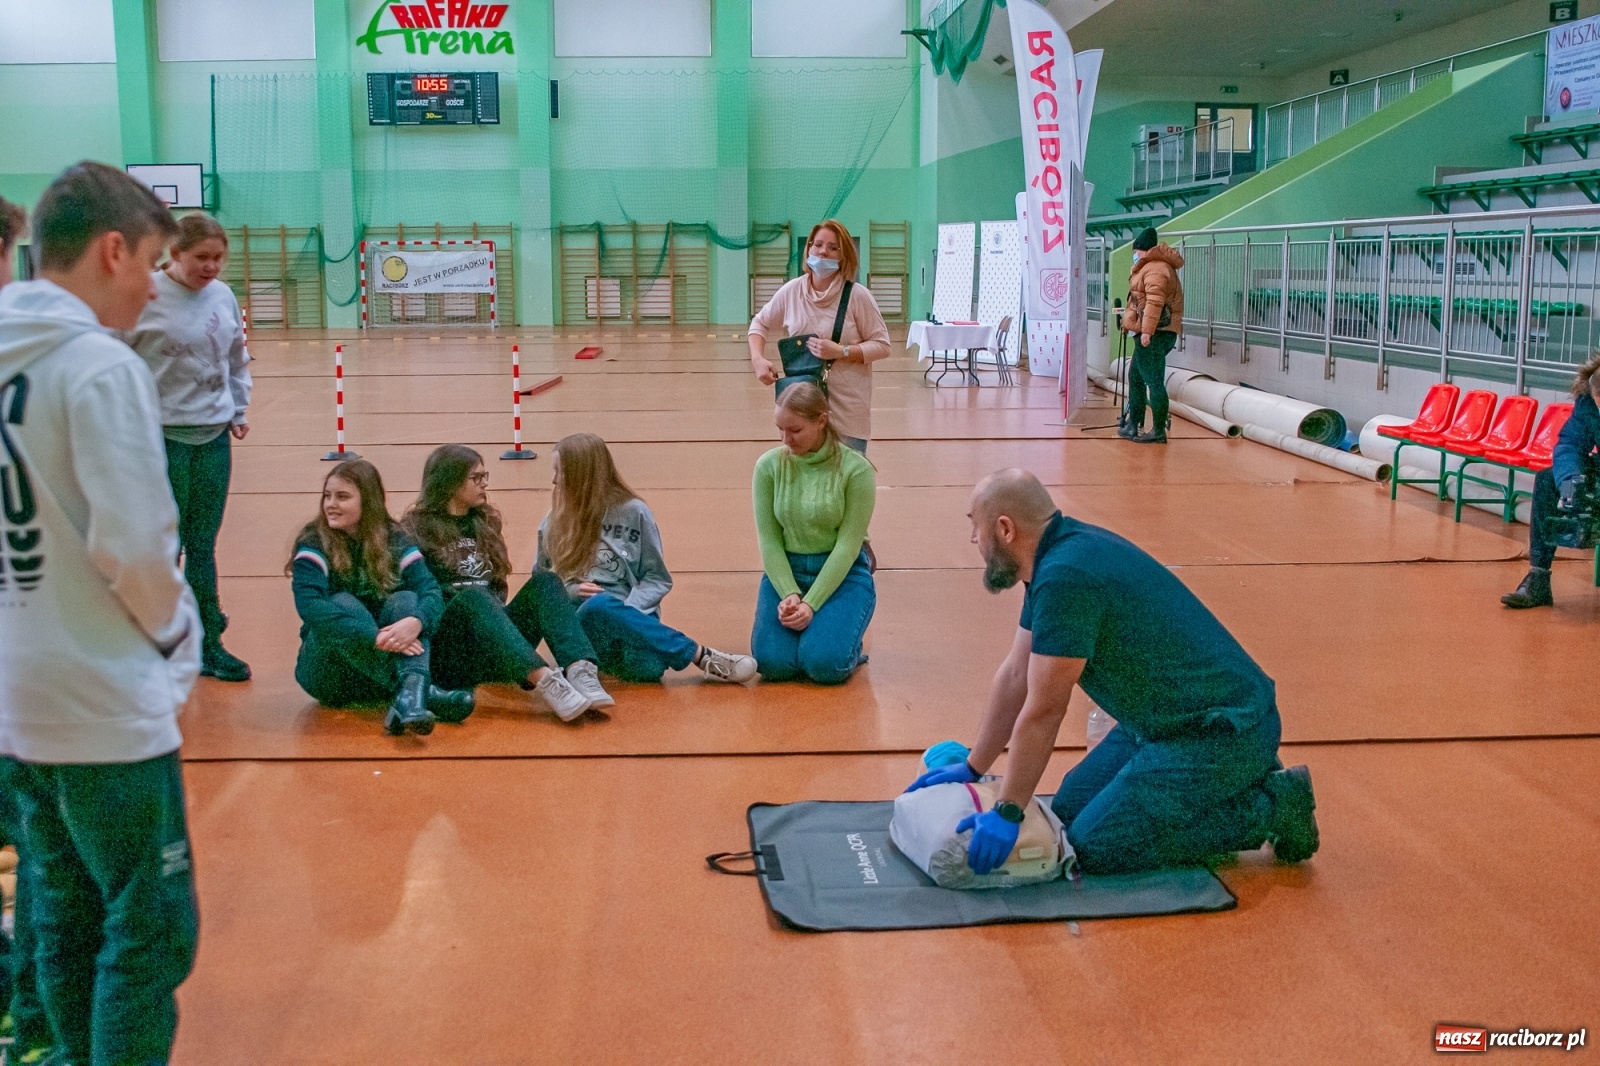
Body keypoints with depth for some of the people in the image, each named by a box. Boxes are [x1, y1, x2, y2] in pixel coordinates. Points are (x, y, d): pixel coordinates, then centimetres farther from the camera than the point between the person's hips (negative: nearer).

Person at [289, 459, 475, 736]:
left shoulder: (394, 541, 0)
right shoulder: (314, 542, -8)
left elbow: (432, 592, -14)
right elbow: (308, 604, -25)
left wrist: (415, 622, -38)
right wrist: (375, 636, -37)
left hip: (383, 667, 2)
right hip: (327, 670, -2)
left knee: (405, 600, -22)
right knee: (342, 604, -28)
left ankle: (411, 690, -50)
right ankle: (426, 693, -42)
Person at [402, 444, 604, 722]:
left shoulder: (485, 520, 20)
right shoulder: (417, 528, 4)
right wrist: (464, 596, -18)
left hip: (497, 653, 5)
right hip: (449, 649, -5)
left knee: (544, 582, -19)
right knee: (473, 596, -34)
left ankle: (580, 673, -44)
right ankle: (545, 681, -55)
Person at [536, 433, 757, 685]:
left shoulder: (634, 512, 6)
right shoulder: (554, 522, 16)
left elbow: (658, 579, 6)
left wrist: (626, 612, -13)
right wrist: (570, 591, -2)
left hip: (628, 614, -2)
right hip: (577, 619, 2)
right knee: (597, 607, -37)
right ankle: (703, 656, -37)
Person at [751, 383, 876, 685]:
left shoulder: (855, 468, -13)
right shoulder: (769, 466, -5)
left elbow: (848, 545, -14)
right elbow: (769, 540, -5)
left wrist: (811, 603, -20)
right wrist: (790, 595, -19)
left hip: (842, 574, -3)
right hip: (785, 570, 3)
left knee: (824, 664, -25)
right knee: (773, 662, -19)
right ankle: (801, 625, 15)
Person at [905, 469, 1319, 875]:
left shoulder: (1066, 577, -26)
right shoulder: (1058, 555, 5)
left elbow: (1042, 712, -22)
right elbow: (1015, 677, 13)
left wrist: (1007, 813, -14)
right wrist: (972, 768, 18)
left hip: (1220, 732, -10)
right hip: (1174, 721, 10)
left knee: (1094, 846, -11)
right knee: (1070, 810, 12)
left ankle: (1270, 806, -2)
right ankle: (1235, 780, 17)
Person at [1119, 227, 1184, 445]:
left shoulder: (1155, 269, -14)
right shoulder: (1152, 267, 21)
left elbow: (1155, 302, -25)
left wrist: (1147, 331, -29)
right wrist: (1130, 321, 30)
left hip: (1154, 335, -12)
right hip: (1150, 333, 12)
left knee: (1154, 381, -9)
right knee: (1136, 377, 17)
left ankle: (1158, 431, -8)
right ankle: (1133, 425, 24)